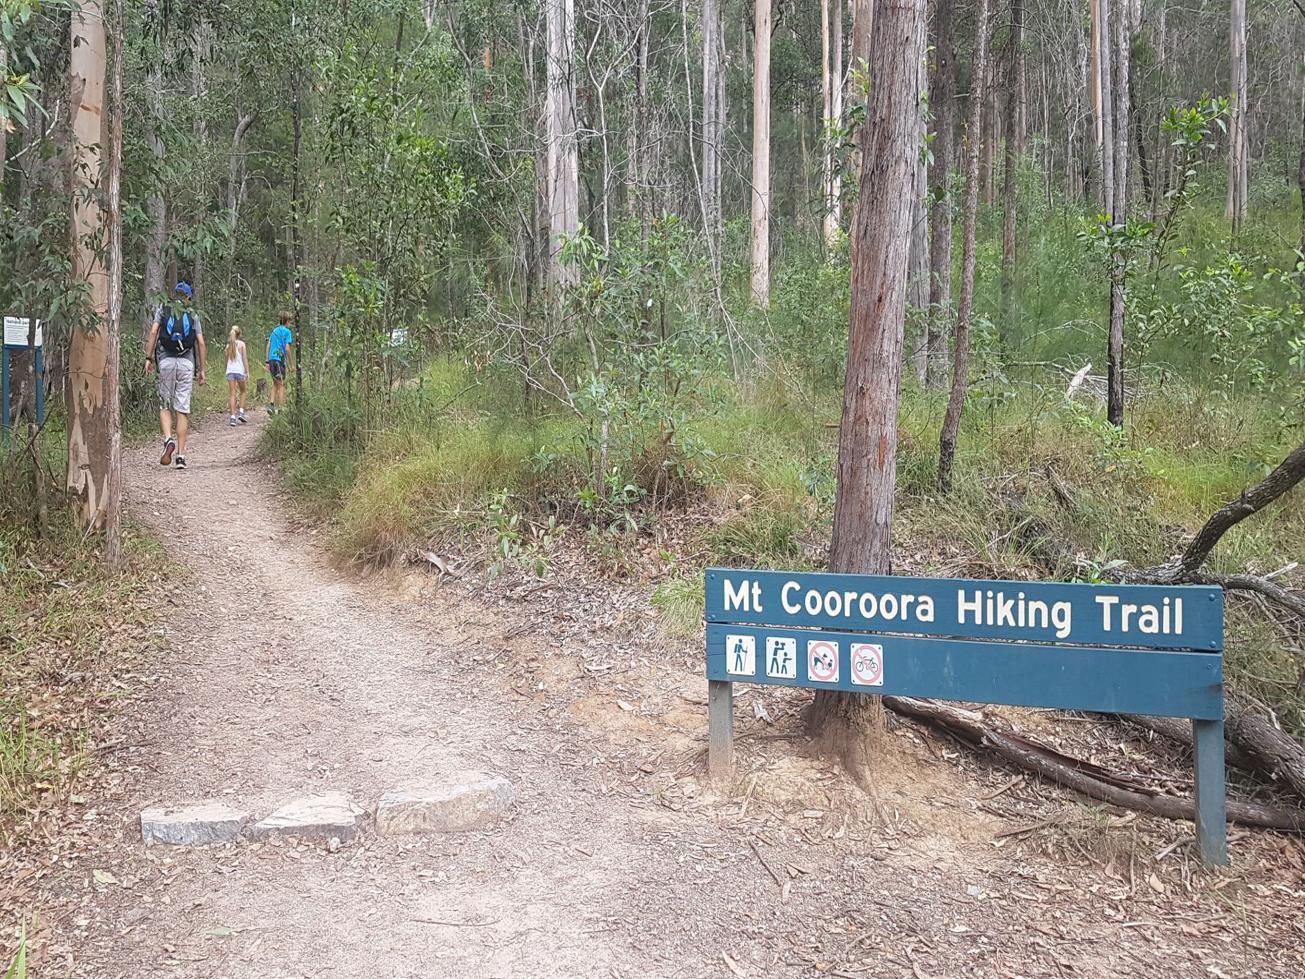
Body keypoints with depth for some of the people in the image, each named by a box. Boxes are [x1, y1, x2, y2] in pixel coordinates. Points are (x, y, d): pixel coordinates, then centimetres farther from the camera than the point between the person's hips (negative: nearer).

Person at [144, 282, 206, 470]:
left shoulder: (163, 310, 10)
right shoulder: (193, 315, 12)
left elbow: (153, 332, -3)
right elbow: (201, 343, 5)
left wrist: (148, 358, -3)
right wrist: (201, 369, 9)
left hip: (166, 361, 0)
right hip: (187, 363, 0)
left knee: (164, 406, 9)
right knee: (183, 410, 1)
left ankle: (168, 439, -17)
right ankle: (181, 454, -3)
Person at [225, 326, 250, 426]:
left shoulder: (228, 345, 10)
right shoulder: (241, 344, -1)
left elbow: (226, 360, 17)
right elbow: (245, 359, -5)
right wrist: (247, 372, -5)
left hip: (230, 371, 3)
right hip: (240, 371, -3)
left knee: (233, 394, 0)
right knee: (243, 391, 16)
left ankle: (233, 416, -9)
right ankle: (241, 412, 3)